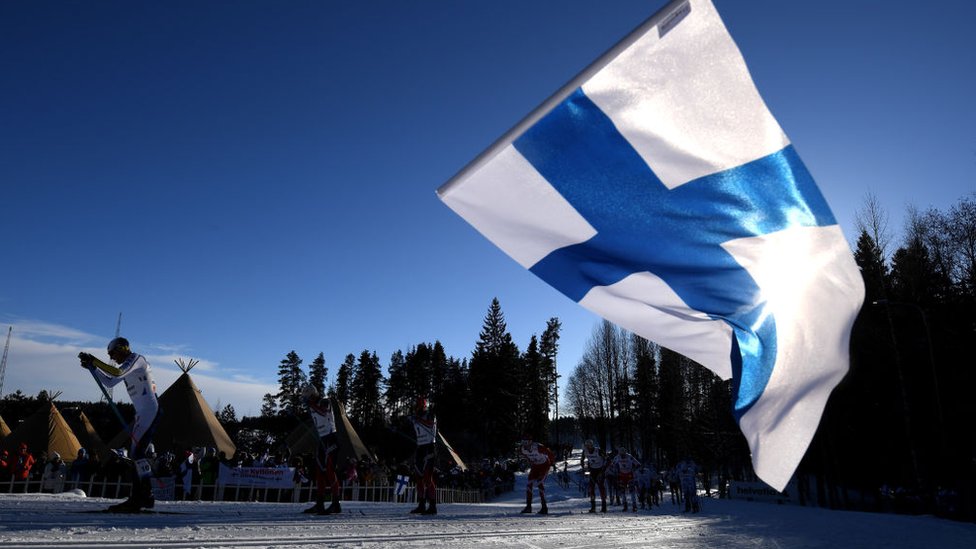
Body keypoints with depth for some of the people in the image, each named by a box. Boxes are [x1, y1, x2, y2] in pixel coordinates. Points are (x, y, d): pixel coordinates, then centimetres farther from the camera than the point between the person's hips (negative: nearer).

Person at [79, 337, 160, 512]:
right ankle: (143, 496, 12)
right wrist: (91, 366, 19)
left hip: (150, 410, -10)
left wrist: (93, 360, -15)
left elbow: (117, 373, -23)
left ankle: (141, 497, -19)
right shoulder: (128, 366, 23)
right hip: (142, 412, 10)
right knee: (134, 454, 9)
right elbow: (109, 382, 26)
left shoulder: (136, 358, -6)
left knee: (137, 452, -17)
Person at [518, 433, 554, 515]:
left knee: (540, 483, -19)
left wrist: (551, 461, -5)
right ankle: (528, 507, 5)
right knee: (529, 484, -6)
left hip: (544, 465, -6)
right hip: (534, 466, 6)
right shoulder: (521, 449, -18)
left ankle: (544, 507, -12)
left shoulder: (538, 447, -36)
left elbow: (549, 452, -19)